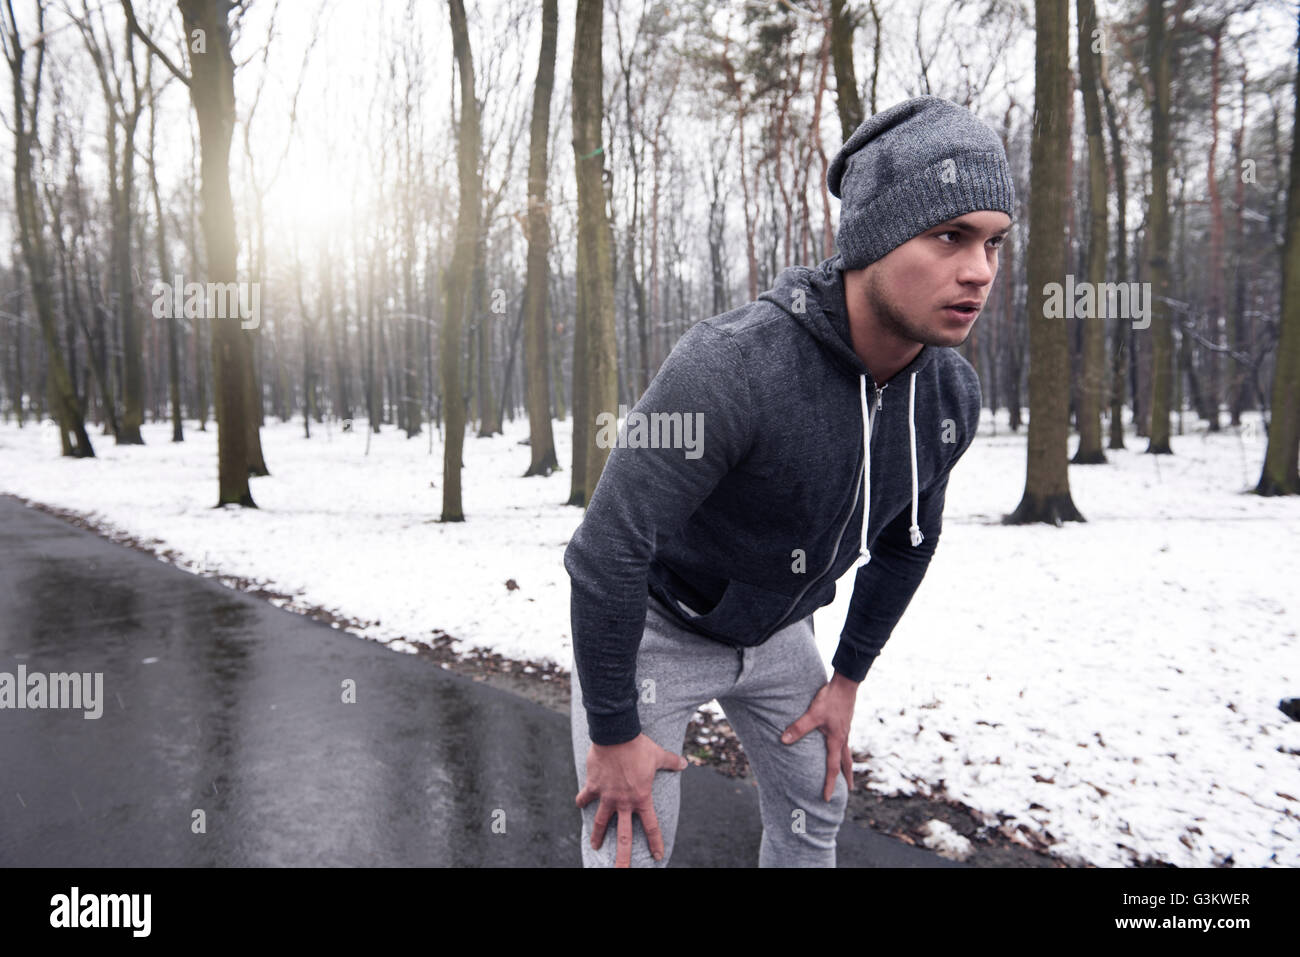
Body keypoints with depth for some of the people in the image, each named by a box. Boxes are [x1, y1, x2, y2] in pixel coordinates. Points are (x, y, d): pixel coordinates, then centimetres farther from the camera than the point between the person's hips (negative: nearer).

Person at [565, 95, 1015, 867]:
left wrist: (849, 679, 9)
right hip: (655, 624, -6)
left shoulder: (952, 395, -14)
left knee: (815, 813, 19)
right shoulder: (729, 367, -38)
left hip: (777, 629, 6)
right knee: (633, 850, -1)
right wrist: (615, 733, -21)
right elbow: (607, 549, -32)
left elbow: (906, 538, 4)